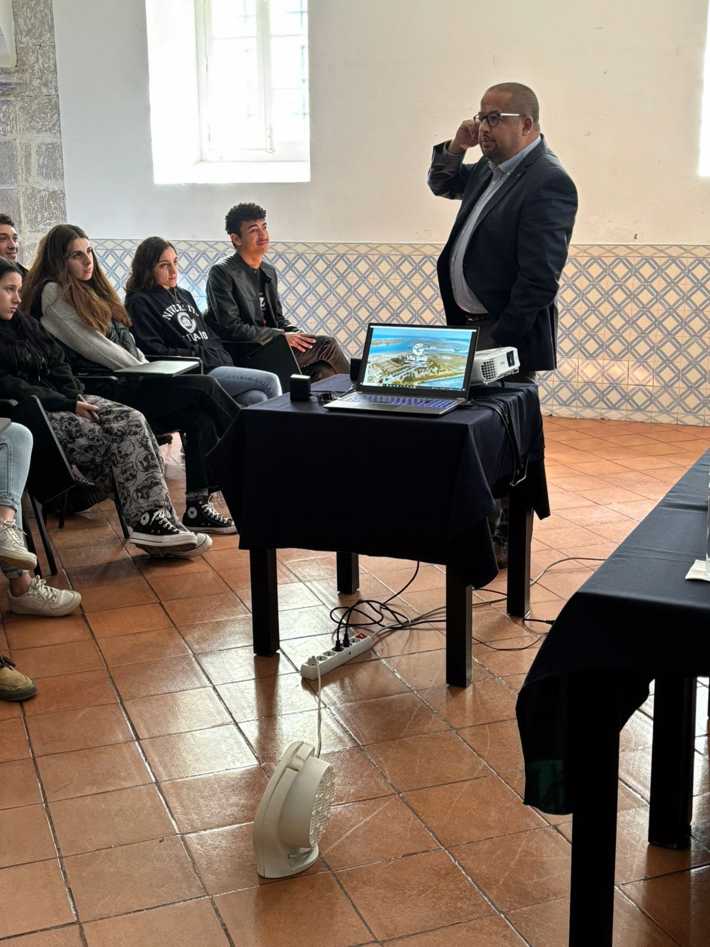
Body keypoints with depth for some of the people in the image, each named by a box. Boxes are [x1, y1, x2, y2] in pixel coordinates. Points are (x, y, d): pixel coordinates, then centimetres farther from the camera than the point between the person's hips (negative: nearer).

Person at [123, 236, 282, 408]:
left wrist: (227, 361, 6)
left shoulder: (184, 295, 26)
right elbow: (153, 351, -10)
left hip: (221, 365, 7)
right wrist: (200, 355, -12)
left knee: (258, 399, -22)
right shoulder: (139, 302, 1)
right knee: (270, 381, -18)